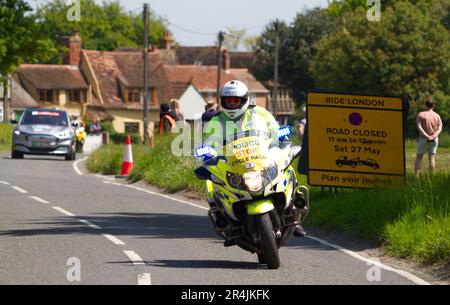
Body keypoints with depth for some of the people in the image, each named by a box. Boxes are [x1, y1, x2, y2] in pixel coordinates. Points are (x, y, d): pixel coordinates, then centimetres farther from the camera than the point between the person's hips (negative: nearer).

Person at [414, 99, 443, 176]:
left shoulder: (421, 115, -6)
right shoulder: (437, 116, 2)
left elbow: (419, 127, -17)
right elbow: (440, 128, -8)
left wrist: (427, 136, -24)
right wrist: (433, 136, -21)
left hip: (423, 139, -2)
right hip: (434, 140, 2)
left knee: (418, 157, 6)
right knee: (431, 158, 5)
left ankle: (416, 176, -2)